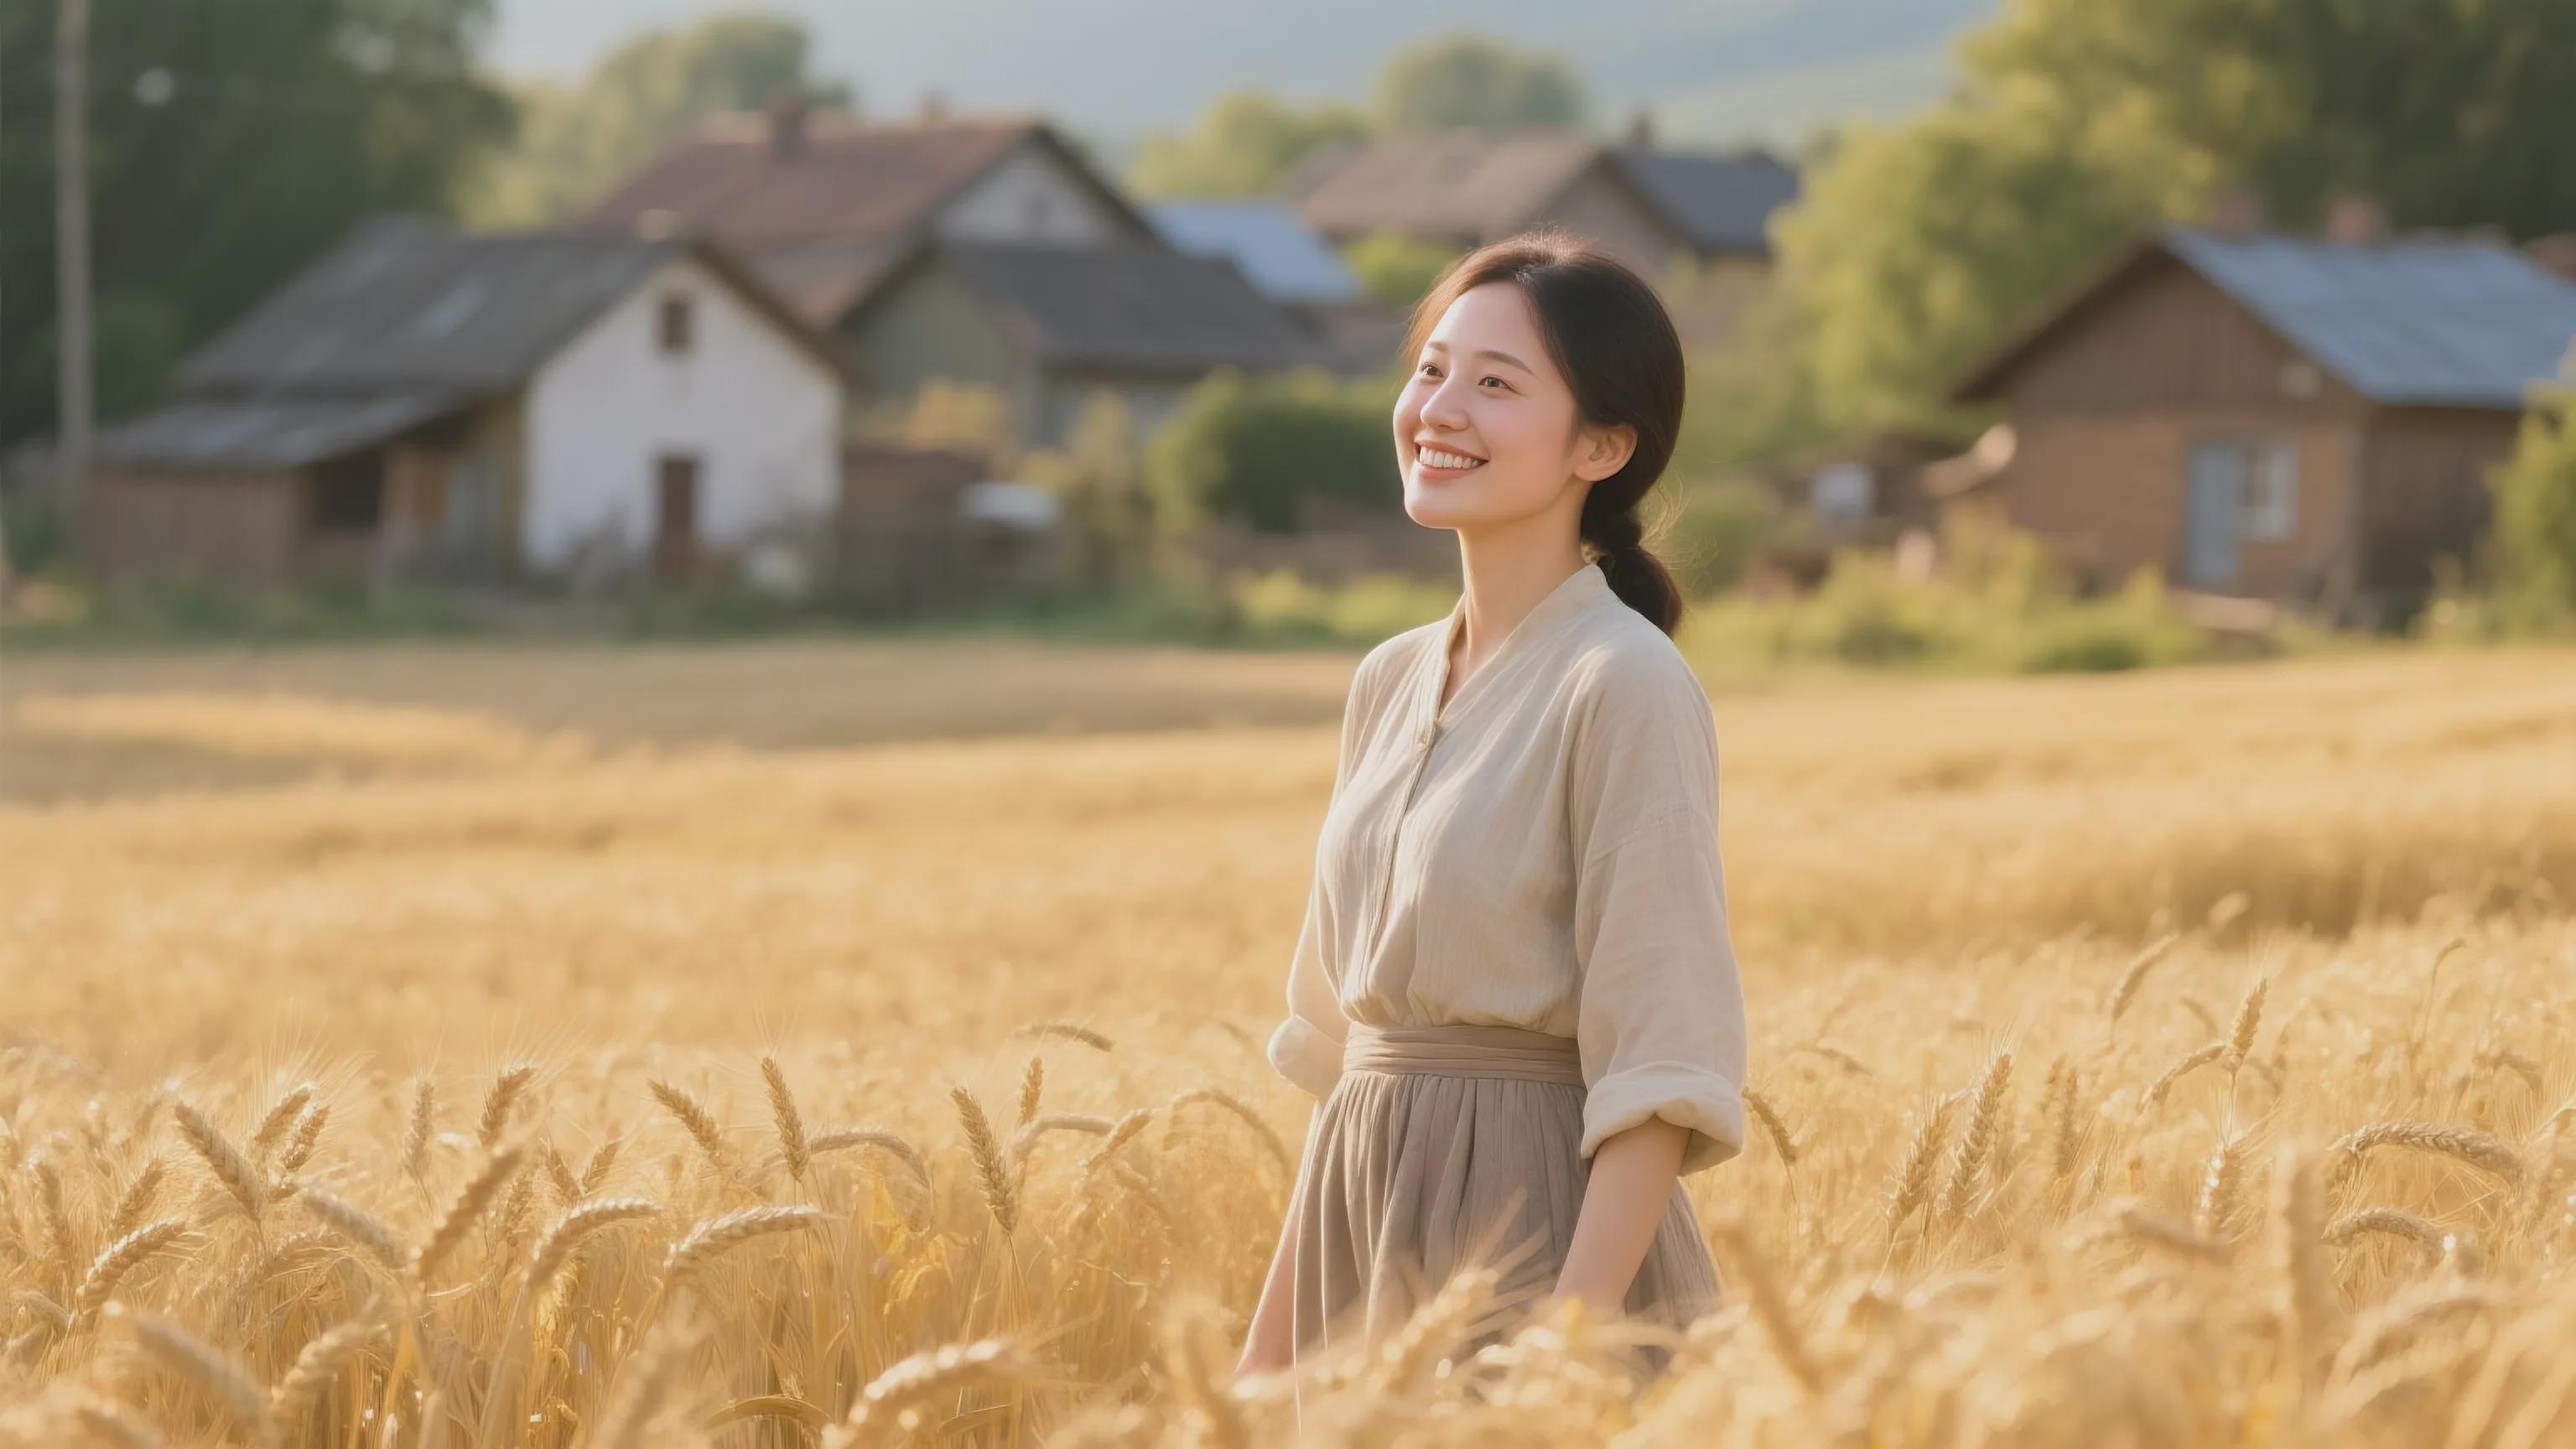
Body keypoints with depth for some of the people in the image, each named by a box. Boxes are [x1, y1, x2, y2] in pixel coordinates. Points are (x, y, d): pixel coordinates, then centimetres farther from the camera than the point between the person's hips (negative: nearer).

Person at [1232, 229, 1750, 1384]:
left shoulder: (1624, 687, -12)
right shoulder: (1390, 684, 10)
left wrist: (1567, 1355, -22)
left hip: (1540, 1242, -7)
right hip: (1372, 1237, 7)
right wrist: (1271, 1340, 14)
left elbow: (1662, 1075, -16)